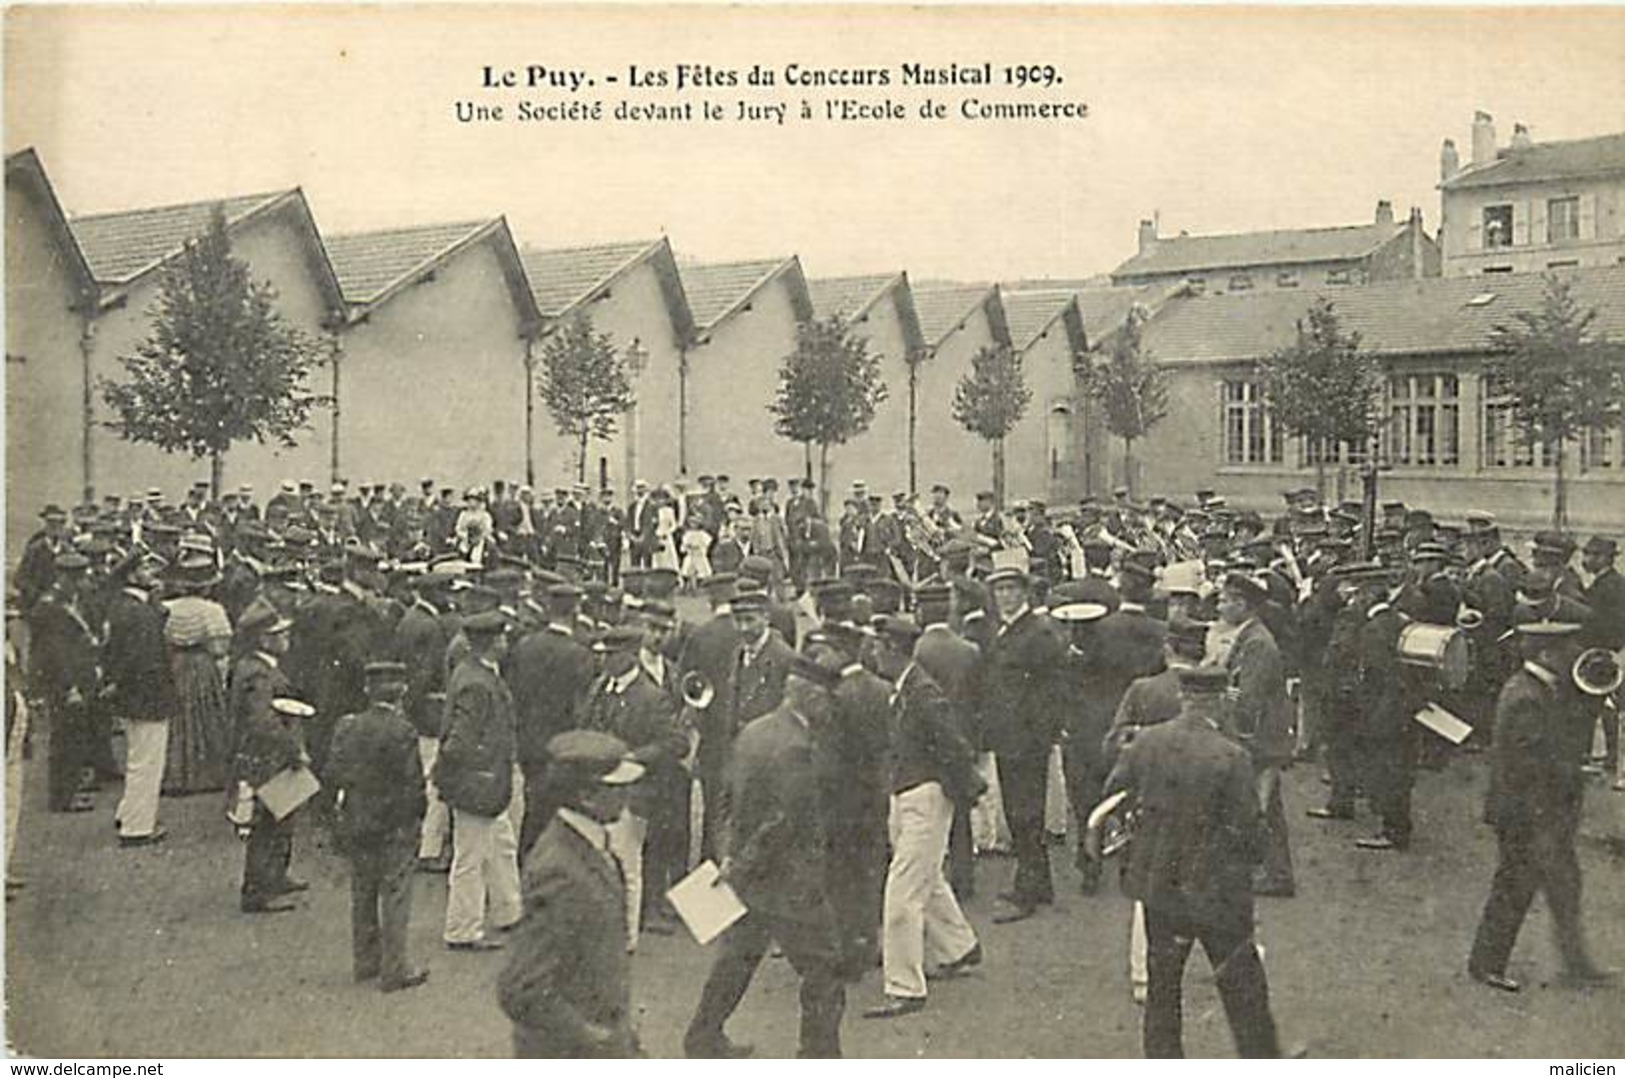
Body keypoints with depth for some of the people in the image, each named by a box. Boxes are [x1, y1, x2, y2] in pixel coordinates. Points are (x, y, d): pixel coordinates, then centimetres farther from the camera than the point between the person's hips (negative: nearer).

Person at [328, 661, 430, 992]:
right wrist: (417, 818, -3)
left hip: (355, 825, 6)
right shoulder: (402, 732, -17)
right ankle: (394, 970, 7)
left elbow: (334, 774, 2)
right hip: (395, 827, -6)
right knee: (395, 898, 2)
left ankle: (365, 961, 28)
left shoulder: (346, 727, 0)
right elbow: (412, 783, -15)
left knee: (362, 896, 17)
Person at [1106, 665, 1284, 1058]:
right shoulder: (1231, 757, -19)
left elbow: (1114, 791, 6)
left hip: (1157, 882, 4)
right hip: (1214, 889, -4)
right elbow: (1246, 830, -13)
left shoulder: (1146, 742, -6)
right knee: (1243, 987, 12)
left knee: (1162, 984, 18)